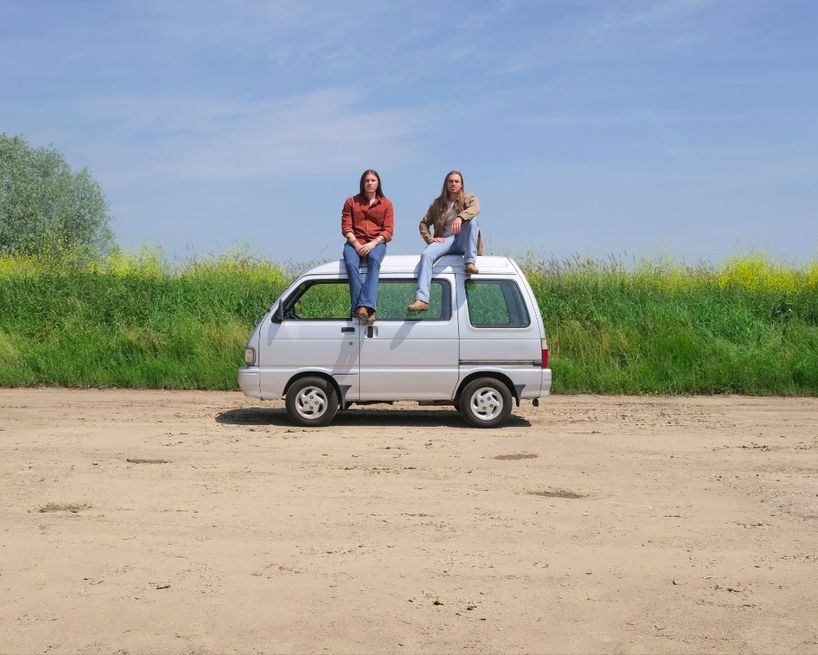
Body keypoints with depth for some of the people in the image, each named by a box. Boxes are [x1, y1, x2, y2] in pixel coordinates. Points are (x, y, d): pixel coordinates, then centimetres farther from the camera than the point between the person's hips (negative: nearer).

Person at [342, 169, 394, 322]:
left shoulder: (386, 204, 13)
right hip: (355, 242, 1)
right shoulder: (351, 202, 16)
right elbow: (346, 226, 6)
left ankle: (366, 305, -50)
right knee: (351, 263, -33)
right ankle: (358, 308, -41)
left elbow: (388, 231, 4)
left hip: (376, 242, -1)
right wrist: (356, 244, -12)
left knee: (374, 259, -37)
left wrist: (373, 243, -14)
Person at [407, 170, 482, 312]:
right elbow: (424, 223, 19)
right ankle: (421, 300, -43)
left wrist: (460, 217, -35)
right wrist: (430, 239, -2)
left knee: (472, 220, -29)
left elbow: (475, 208, -14)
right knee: (426, 255, -29)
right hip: (445, 240, 1)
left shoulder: (469, 198, 11)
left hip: (463, 241, -1)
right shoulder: (438, 203, 18)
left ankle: (470, 262, -39)